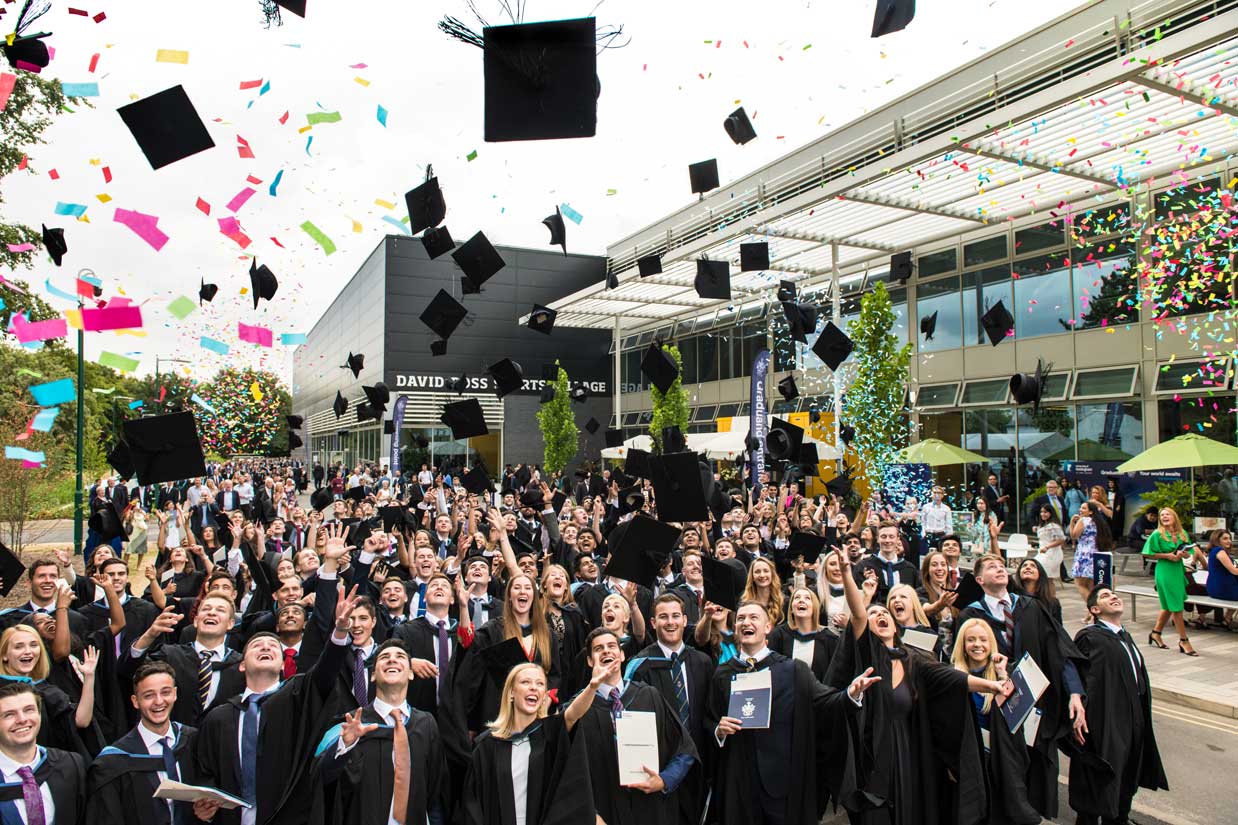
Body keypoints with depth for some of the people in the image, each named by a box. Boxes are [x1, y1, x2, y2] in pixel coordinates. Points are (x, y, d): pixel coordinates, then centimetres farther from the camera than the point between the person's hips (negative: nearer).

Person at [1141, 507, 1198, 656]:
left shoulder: (1182, 534, 7)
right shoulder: (1157, 535, -7)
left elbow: (1188, 553, 13)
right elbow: (1147, 554, -7)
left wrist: (1183, 554, -9)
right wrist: (1167, 555, -15)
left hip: (1178, 570, 6)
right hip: (1164, 572, -6)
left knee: (1169, 606, 15)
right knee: (1176, 607, -2)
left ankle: (1155, 633, 30)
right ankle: (1183, 641, 7)